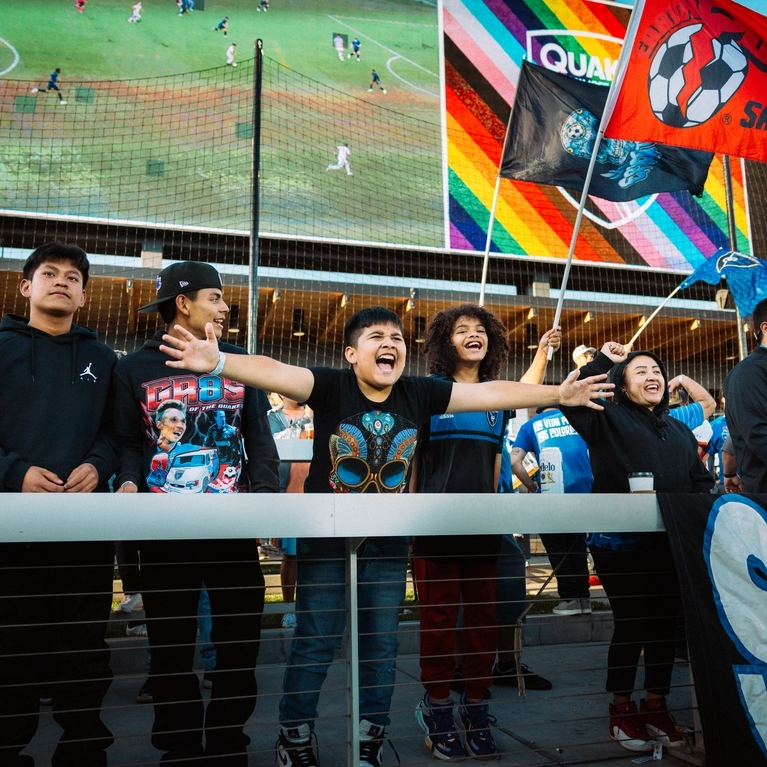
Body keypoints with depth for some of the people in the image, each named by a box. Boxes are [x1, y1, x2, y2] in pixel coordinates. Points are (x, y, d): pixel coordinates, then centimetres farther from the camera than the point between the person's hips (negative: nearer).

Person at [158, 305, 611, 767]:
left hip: (388, 544, 3)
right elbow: (275, 373, -30)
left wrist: (557, 395, -2)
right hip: (327, 537, -3)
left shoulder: (419, 394, -5)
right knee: (315, 641, 7)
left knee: (382, 643, 13)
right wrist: (218, 363, -48)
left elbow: (491, 393, -3)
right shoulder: (331, 386, -15)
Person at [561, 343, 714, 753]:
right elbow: (571, 399, -18)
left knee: (665, 625, 13)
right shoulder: (609, 419, -2)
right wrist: (602, 361, -11)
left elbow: (701, 479, 19)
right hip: (621, 545, -6)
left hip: (670, 546, 6)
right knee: (630, 625, 2)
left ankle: (655, 706, 29)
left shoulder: (680, 430, 17)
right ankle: (622, 709, 20)